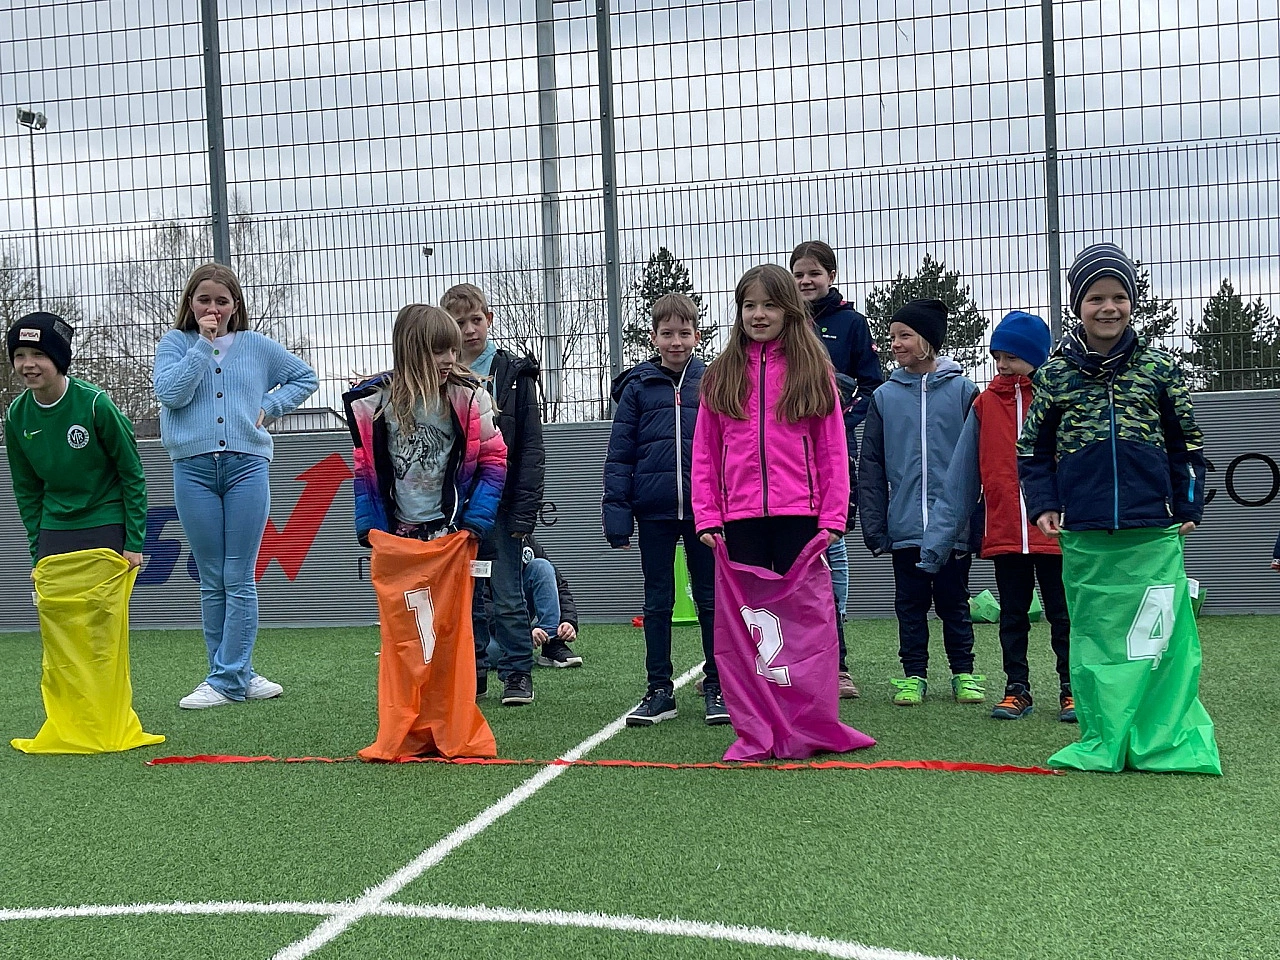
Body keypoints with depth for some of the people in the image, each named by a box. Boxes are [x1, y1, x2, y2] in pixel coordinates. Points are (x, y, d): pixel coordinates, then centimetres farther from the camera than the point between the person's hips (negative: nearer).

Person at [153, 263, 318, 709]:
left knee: (239, 581, -3)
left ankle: (227, 679, 1)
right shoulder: (175, 343, 8)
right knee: (212, 583, 5)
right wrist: (204, 343, -7)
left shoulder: (257, 346, 11)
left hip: (247, 467, 0)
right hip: (194, 469, 0)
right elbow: (170, 392, -9)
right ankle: (237, 674, 14)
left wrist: (269, 406, 7)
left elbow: (306, 377, 21)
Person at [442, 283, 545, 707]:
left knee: (508, 596, 1)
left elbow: (531, 446, -2)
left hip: (499, 501, -3)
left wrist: (525, 508, -9)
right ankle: (473, 672, 20)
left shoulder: (514, 373, 0)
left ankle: (518, 673, 11)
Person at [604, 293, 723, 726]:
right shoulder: (637, 386, 2)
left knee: (711, 600, 7)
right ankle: (659, 691, 16)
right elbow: (619, 454, 2)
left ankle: (716, 687, 17)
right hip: (654, 511, 1)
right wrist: (617, 512, -5)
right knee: (657, 603, 8)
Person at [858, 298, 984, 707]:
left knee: (953, 600, 9)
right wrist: (874, 524, -1)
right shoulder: (885, 396, 5)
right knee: (911, 603, 9)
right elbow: (871, 466, 5)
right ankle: (913, 675, 19)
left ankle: (964, 673, 21)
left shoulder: (962, 391, 0)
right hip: (905, 526, 2)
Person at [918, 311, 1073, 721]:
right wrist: (936, 541, 2)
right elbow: (960, 482, 5)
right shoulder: (985, 403, 4)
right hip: (1004, 533, 3)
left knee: (1063, 614, 8)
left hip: (1055, 532, -3)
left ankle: (1072, 688, 19)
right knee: (1013, 616, 12)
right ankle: (1017, 688, 22)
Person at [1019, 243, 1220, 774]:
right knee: (1094, 642, 7)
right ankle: (1103, 743, 16)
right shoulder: (1055, 374, 5)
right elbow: (1032, 449, 10)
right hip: (1084, 538, 1)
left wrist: (1188, 506, 6)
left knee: (1161, 639, -3)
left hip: (1153, 536, -1)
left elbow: (1187, 444, 11)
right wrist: (1044, 506, 0)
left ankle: (1168, 740, 8)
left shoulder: (1159, 367, 4)